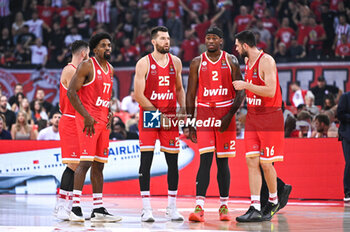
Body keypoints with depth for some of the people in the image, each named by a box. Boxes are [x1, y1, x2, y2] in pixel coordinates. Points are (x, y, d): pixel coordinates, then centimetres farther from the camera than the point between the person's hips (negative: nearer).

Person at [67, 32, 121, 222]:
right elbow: (71, 92, -13)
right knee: (86, 162, -14)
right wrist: (86, 116, -18)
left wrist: (109, 113, 11)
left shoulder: (110, 69, 16)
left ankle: (98, 209, 11)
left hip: (103, 121, 8)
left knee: (99, 164, 8)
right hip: (88, 119, -8)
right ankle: (75, 208, -14)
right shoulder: (87, 66, -8)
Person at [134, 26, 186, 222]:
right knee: (146, 161, -6)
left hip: (170, 117, 4)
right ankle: (146, 208, -2)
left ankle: (172, 208, 11)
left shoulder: (176, 62, 8)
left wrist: (183, 107, 3)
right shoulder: (144, 63, -6)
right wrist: (158, 114, -14)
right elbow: (138, 95, -10)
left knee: (173, 162, 4)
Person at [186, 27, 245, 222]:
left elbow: (240, 92, 0)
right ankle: (199, 207, -16)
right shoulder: (197, 63, 5)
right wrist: (190, 124, 3)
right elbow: (191, 94, 7)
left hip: (225, 114, 0)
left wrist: (230, 115, -12)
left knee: (223, 161, 6)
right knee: (205, 159, -11)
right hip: (204, 114, 0)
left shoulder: (231, 61, 3)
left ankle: (224, 206, 15)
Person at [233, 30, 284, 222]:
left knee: (265, 162, -3)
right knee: (252, 161, -2)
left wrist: (245, 85, -20)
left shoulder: (266, 61, -14)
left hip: (270, 116, -8)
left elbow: (270, 91, -23)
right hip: (252, 116, 8)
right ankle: (255, 208, -5)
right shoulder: (247, 61, 13)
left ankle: (273, 201, 19)